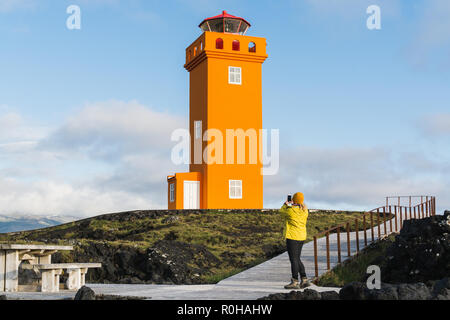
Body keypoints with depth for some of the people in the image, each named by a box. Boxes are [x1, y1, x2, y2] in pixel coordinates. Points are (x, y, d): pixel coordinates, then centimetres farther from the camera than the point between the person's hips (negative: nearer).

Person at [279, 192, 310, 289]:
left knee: (293, 259, -3)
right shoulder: (304, 210, 6)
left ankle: (295, 282, 0)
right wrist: (290, 205, 25)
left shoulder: (291, 210, -15)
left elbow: (282, 211, 5)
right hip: (301, 236, 8)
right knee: (297, 259, 16)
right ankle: (304, 280, 14)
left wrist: (285, 204, 22)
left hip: (292, 237, -8)